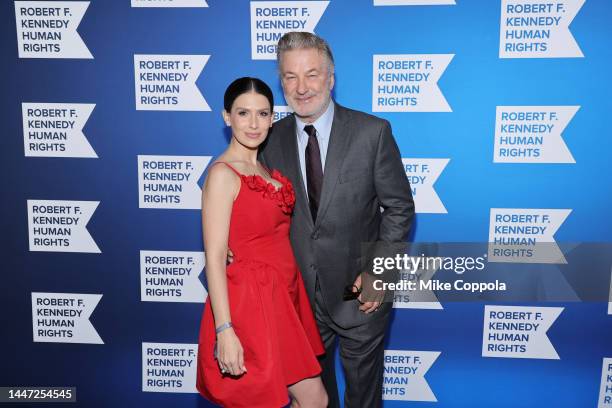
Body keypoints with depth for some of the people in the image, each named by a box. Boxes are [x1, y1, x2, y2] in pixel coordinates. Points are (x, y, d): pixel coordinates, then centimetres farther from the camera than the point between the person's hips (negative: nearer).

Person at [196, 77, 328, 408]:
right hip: (250, 300, -8)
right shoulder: (223, 174, -15)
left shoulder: (265, 168, 10)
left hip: (282, 296, 8)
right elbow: (214, 257, -19)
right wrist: (224, 331, -23)